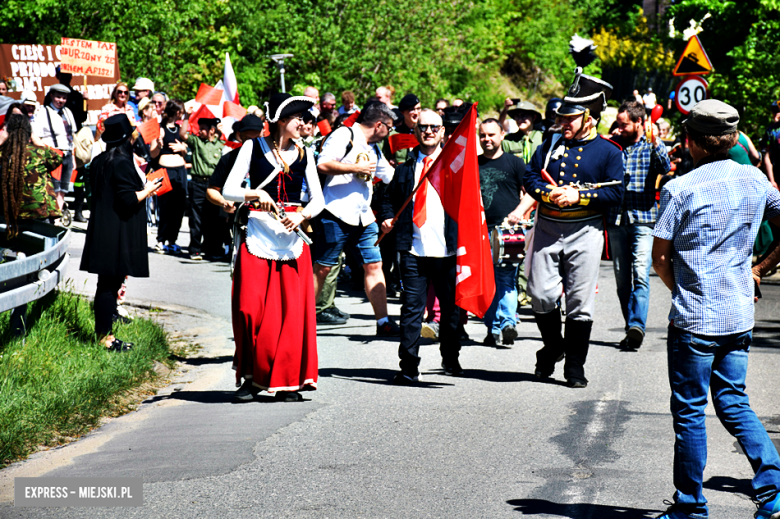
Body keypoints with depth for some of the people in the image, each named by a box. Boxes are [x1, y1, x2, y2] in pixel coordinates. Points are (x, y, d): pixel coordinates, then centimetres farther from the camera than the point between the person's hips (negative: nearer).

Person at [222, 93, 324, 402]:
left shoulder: (303, 154, 10)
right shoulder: (253, 147, 2)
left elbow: (317, 199, 11)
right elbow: (229, 190, -1)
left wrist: (301, 216, -9)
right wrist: (256, 195, -19)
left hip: (293, 238, 2)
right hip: (259, 235, -2)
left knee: (292, 311, -2)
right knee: (251, 310, -7)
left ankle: (287, 380, 5)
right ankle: (252, 378, 4)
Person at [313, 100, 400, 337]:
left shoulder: (374, 150, 20)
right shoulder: (344, 135, -7)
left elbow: (391, 177, 33)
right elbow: (323, 165, -20)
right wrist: (356, 168, -13)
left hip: (364, 218, 8)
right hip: (337, 214, -8)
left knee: (374, 265, 3)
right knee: (321, 268, -3)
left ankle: (383, 322, 5)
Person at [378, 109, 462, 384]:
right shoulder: (406, 167, 11)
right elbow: (389, 197, 19)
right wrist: (387, 217, 0)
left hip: (448, 249, 0)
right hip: (413, 250, 0)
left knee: (451, 308, 11)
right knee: (412, 307, -4)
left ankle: (450, 358, 32)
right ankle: (409, 367, -1)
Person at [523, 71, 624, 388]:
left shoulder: (608, 153, 1)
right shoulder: (551, 145, 11)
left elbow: (615, 194, -5)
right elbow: (530, 177, 8)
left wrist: (578, 197, -15)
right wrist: (549, 193, -11)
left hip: (584, 232, -3)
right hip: (547, 228, 3)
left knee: (580, 303, -1)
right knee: (540, 295, -2)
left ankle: (575, 367, 9)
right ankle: (552, 348, 25)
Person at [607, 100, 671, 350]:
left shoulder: (652, 146, 3)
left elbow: (666, 168, -14)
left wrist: (655, 142, -25)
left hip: (643, 219, -4)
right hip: (616, 218, 4)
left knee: (640, 273, -18)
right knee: (622, 278, 6)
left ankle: (637, 325, -27)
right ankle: (632, 329, 15)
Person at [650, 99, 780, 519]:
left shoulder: (680, 189, -12)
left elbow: (660, 256, -7)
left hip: (694, 318, -5)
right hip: (740, 315, 5)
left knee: (689, 410, 5)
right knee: (733, 402, 15)